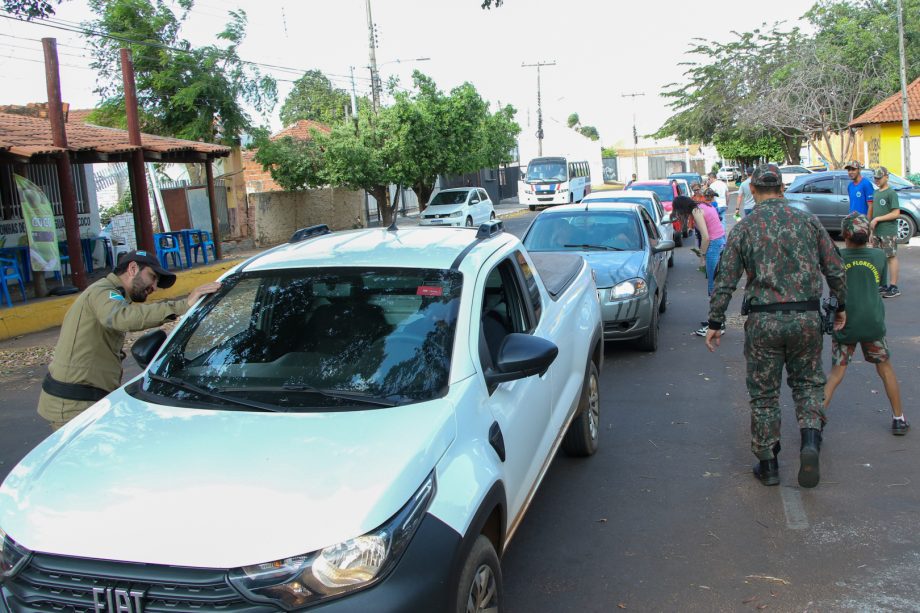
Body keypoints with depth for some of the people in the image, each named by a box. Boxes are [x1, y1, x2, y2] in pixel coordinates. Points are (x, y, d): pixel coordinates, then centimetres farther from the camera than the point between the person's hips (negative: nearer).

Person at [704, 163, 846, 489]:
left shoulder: (744, 228, -1)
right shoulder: (807, 220, 4)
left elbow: (725, 280, -3)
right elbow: (835, 269, 8)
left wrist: (715, 322, 4)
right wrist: (841, 306, 22)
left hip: (763, 321, -1)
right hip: (806, 317, 2)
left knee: (764, 393, 10)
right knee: (808, 382, 18)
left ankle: (767, 464, 18)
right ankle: (810, 440, -5)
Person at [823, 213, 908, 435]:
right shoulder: (879, 255, 1)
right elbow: (881, 284, 12)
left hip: (844, 324, -1)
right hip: (873, 323, 1)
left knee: (836, 374, 3)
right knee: (885, 369, 18)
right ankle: (898, 419, 25)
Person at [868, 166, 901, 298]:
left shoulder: (891, 193, -8)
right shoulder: (876, 193, 15)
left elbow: (896, 213, -15)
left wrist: (877, 219, -16)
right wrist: (872, 232, 16)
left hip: (888, 232, -7)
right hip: (877, 232, 7)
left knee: (891, 257, -3)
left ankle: (893, 287, 0)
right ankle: (882, 285, 18)